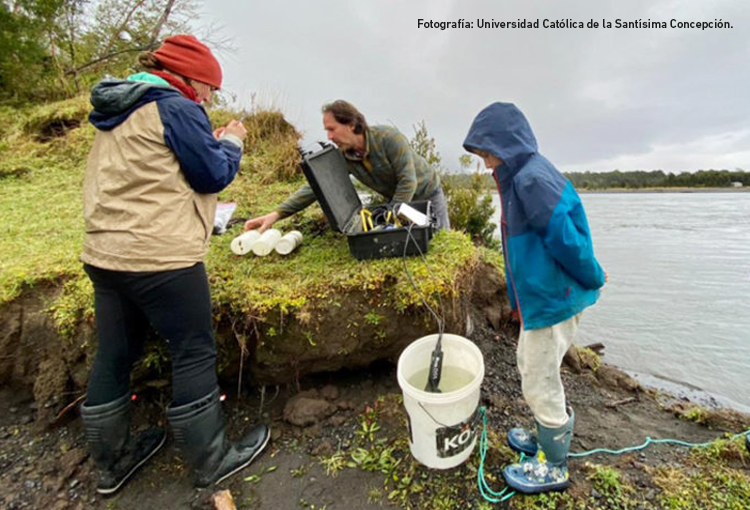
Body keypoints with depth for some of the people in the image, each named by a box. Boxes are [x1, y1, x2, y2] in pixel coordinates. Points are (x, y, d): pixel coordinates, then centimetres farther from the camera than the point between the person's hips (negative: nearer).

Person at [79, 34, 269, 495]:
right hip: (160, 258, -9)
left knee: (113, 356, 17)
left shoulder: (119, 111, 19)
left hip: (104, 254, 9)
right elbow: (214, 175, -10)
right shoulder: (176, 108, -8)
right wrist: (231, 142, 8)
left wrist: (211, 142, 20)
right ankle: (211, 460, 20)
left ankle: (112, 461, 36)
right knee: (196, 354, 3)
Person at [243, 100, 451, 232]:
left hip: (427, 195, -4)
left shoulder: (388, 138, -30)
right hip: (396, 201, 4)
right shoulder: (344, 157, -14)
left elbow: (408, 182, -30)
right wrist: (276, 214, -28)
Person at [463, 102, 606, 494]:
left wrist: (592, 279, -8)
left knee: (541, 385, 8)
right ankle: (546, 438, 47)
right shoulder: (521, 177, 8)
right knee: (529, 370, 24)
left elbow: (566, 240, -24)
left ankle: (553, 468, 32)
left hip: (553, 301, -10)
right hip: (539, 297, 10)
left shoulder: (532, 180, -23)